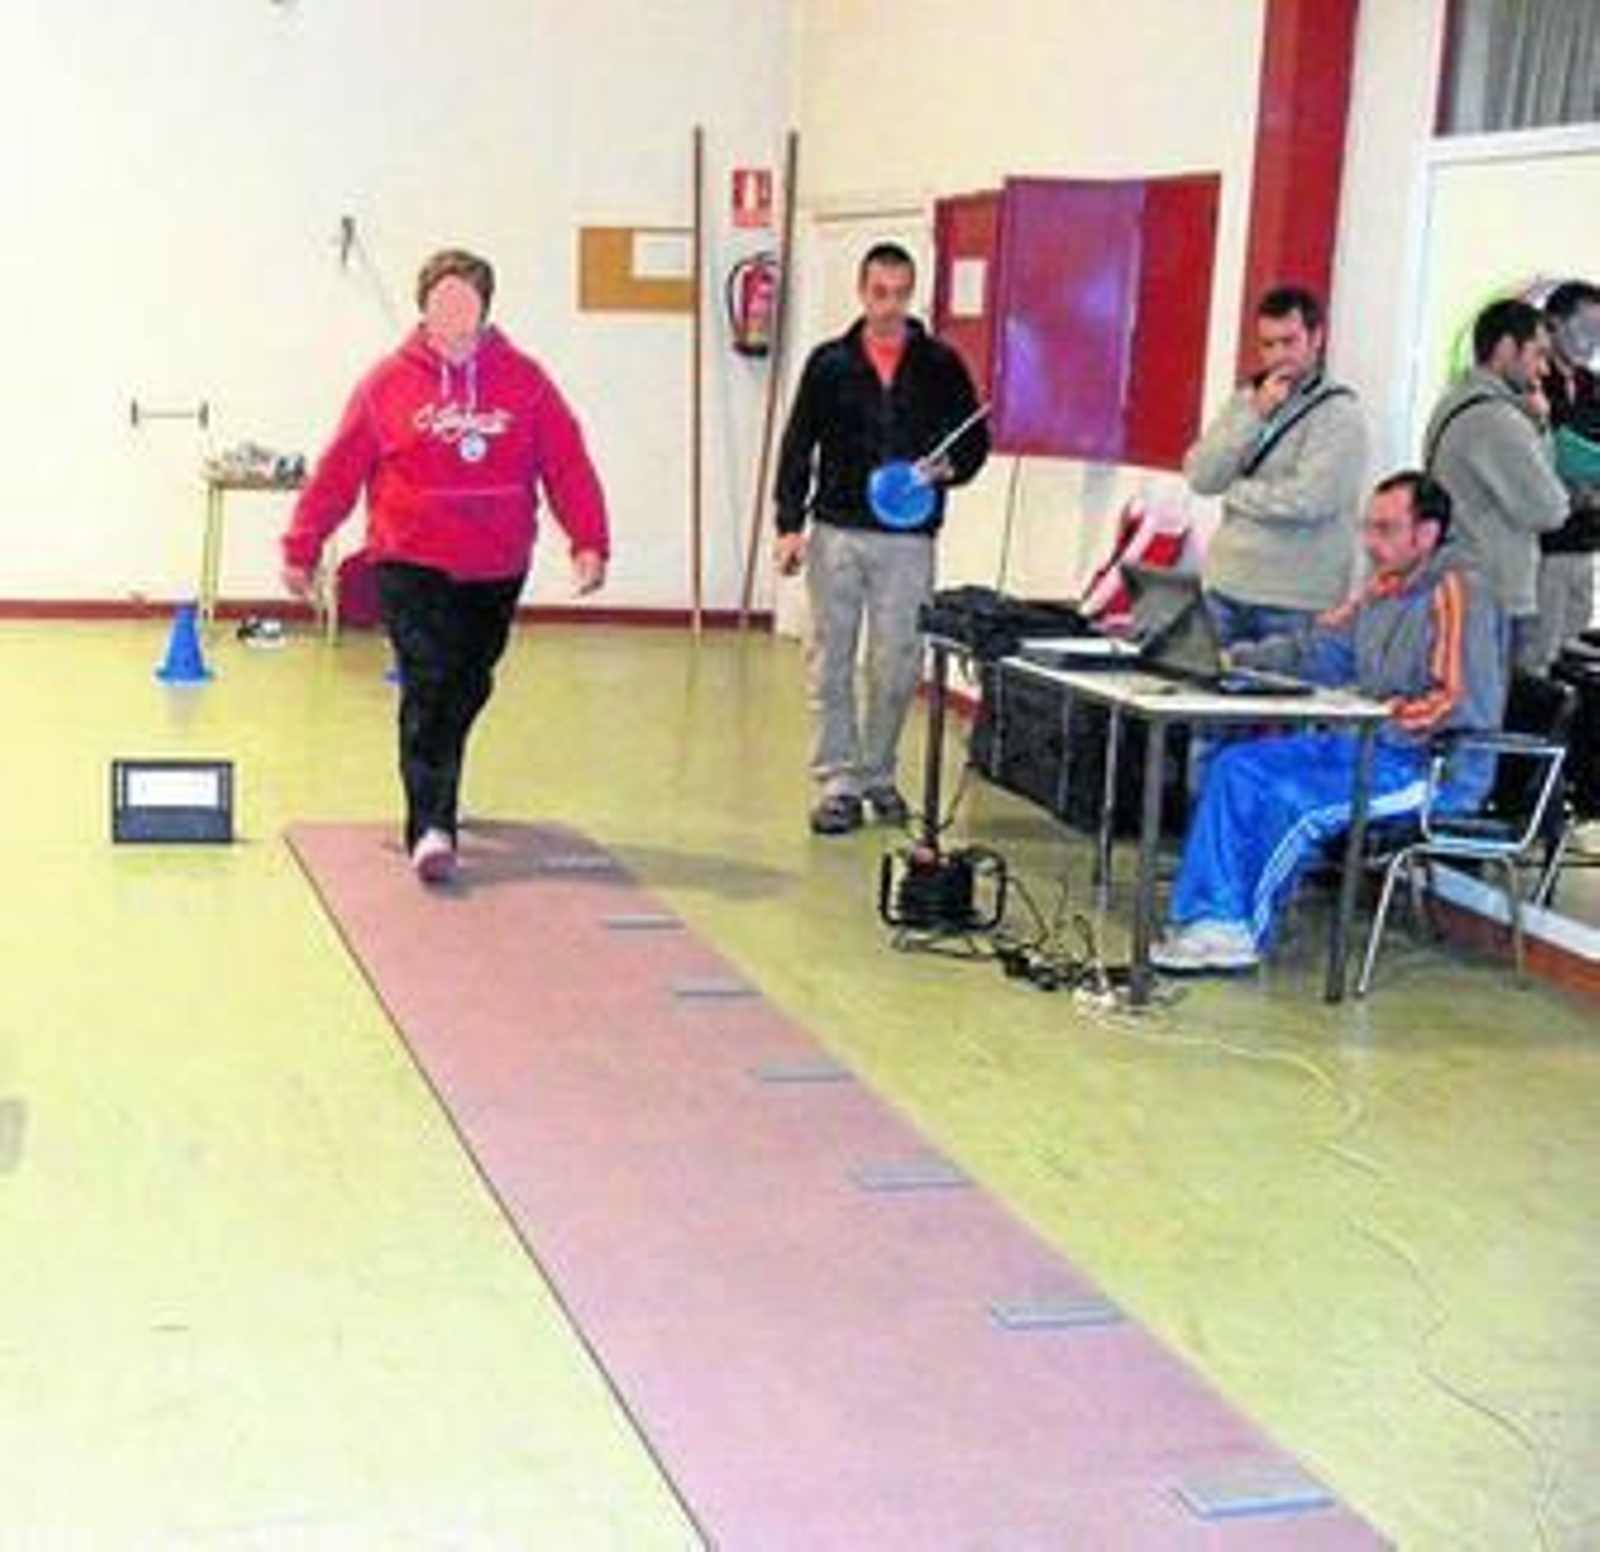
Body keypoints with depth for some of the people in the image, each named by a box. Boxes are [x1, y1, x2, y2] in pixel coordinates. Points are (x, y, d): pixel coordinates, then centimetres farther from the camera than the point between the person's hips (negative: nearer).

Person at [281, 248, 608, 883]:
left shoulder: (524, 380, 1)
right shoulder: (389, 382, -3)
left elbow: (568, 464, -2)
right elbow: (337, 470, 1)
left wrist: (589, 543, -12)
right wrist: (300, 547, 2)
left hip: (496, 572, 3)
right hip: (411, 566, -3)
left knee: (466, 690, 16)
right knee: (428, 688, -13)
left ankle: (436, 794, 40)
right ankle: (430, 828, -16)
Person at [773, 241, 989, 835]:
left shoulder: (940, 366, 4)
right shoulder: (830, 363, 4)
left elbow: (975, 441, 10)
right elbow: (798, 447, 4)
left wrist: (946, 469, -12)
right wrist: (790, 525, -4)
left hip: (907, 540, 0)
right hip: (837, 533, 0)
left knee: (897, 667, 3)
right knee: (831, 663, 2)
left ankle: (878, 775, 21)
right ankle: (838, 782, 11)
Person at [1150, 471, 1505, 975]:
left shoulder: (1455, 597, -15)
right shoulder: (1382, 589, 11)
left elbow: (1468, 706, -24)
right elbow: (1314, 650, 16)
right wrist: (1231, 658, 4)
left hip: (1435, 767, -9)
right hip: (1364, 743, 9)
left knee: (1292, 799, -25)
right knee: (1237, 766, -5)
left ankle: (1239, 933, -9)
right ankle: (1214, 916, -9)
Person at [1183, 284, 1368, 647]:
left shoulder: (1340, 414, -6)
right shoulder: (1245, 401, 11)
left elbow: (1309, 501, -19)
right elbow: (1200, 477, 0)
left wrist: (1234, 492, -4)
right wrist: (1254, 415, -9)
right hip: (1225, 590, 5)